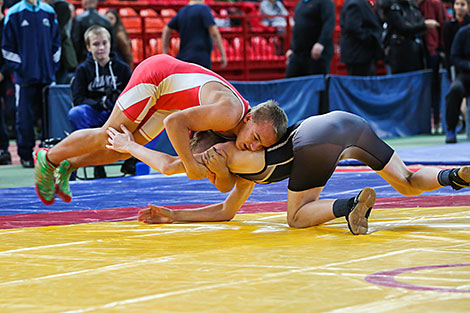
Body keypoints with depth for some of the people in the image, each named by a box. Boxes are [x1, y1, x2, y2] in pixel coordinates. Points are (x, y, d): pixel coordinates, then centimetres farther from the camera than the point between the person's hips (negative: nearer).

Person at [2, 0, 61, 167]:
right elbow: (7, 47, 1)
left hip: (47, 74, 3)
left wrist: (53, 65, 6)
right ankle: (26, 155, 7)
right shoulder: (14, 14, -1)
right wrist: (17, 66, -7)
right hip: (25, 76, -3)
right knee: (25, 116, -2)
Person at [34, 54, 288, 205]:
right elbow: (174, 122, -39)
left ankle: (68, 166, 31)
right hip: (155, 75, -7)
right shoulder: (229, 114, -38)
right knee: (110, 137, -1)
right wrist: (191, 166, -37)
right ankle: (48, 158, 20)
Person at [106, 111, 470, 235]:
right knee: (409, 183, 16)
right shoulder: (247, 164, 35)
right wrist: (173, 216, 42)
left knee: (298, 218, 4)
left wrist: (130, 146, 31)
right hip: (349, 121, 9)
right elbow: (227, 211, 43)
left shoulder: (232, 154, 14)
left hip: (317, 138, -9)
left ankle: (351, 204, -21)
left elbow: (170, 165, 14)